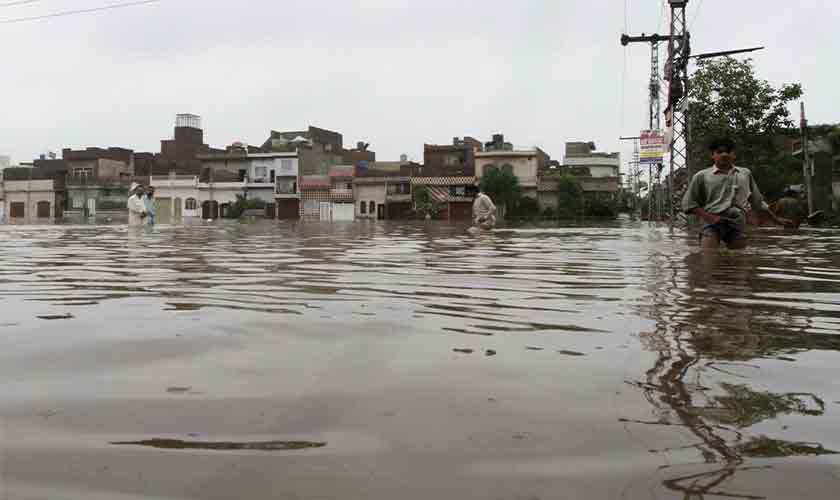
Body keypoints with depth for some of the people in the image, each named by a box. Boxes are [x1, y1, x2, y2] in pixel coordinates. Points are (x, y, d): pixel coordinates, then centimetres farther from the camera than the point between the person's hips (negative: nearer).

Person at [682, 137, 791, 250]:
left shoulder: (745, 174, 18)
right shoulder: (702, 176, 7)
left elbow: (758, 201, 27)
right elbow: (689, 203, 4)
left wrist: (776, 219, 26)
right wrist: (709, 217, -9)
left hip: (738, 224, 4)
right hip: (713, 224, -3)